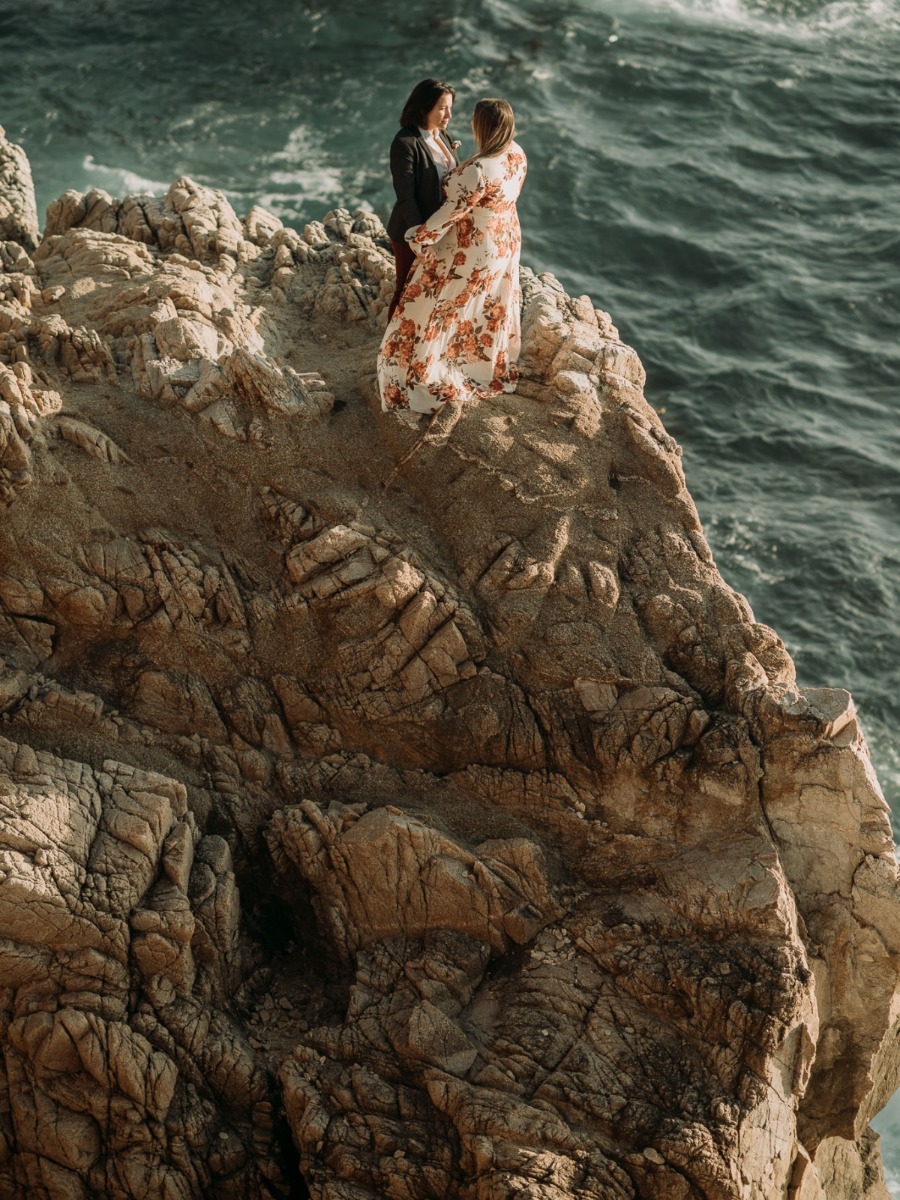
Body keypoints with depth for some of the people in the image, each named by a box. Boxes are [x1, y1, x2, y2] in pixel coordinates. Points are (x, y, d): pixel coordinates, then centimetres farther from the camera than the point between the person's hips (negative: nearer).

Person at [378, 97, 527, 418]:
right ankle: (494, 367, 47)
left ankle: (427, 378, 25)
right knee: (493, 307, 27)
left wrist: (419, 236, -15)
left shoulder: (478, 170, -37)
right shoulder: (517, 154, -11)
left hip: (472, 249, -8)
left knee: (442, 308, 11)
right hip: (505, 239, 8)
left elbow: (452, 211, -28)